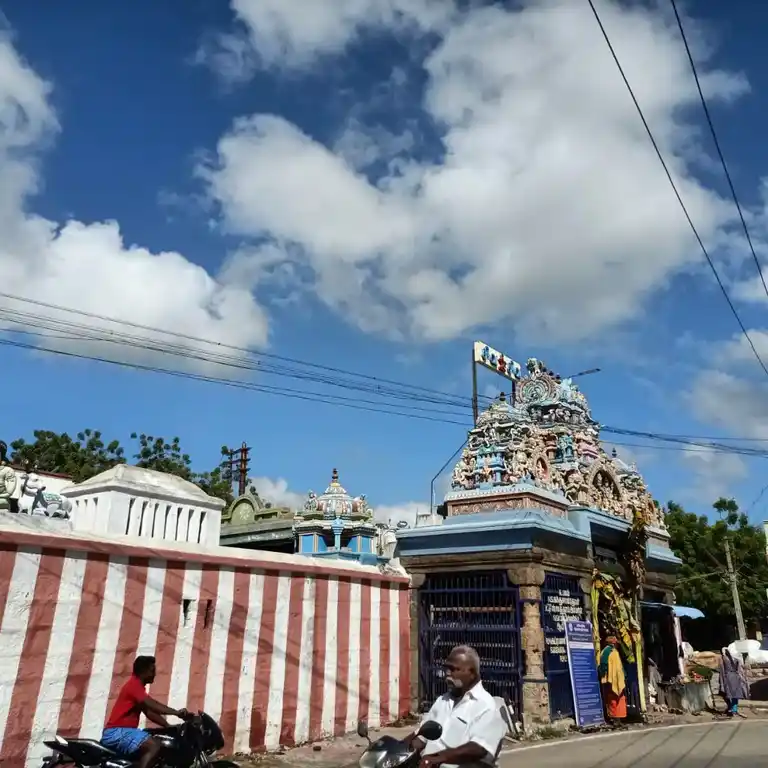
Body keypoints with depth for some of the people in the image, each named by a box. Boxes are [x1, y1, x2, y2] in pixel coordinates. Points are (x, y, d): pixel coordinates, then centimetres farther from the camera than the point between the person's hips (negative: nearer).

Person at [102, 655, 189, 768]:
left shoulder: (137, 686, 20)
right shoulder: (134, 685, -11)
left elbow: (149, 713, 18)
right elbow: (152, 705, -25)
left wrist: (169, 726, 8)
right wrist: (176, 712, -29)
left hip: (122, 731, 11)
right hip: (117, 732, -11)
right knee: (154, 746, -26)